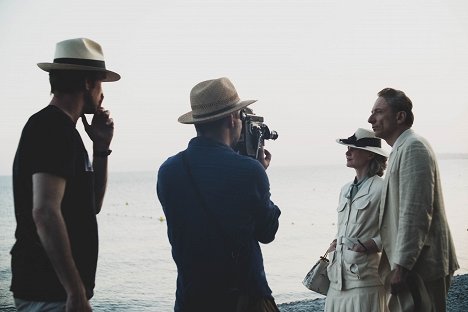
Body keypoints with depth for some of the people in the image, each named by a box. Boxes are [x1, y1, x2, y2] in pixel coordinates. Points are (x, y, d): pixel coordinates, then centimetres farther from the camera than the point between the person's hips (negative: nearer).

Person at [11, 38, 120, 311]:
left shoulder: (59, 128, 16)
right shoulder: (54, 128, -14)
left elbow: (90, 206, 21)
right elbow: (45, 212, -25)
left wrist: (102, 148, 11)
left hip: (57, 289, 10)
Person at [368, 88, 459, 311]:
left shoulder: (413, 147, -13)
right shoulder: (401, 149, 18)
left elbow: (415, 214, -21)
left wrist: (401, 266, -22)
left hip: (421, 267, -10)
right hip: (408, 263, 10)